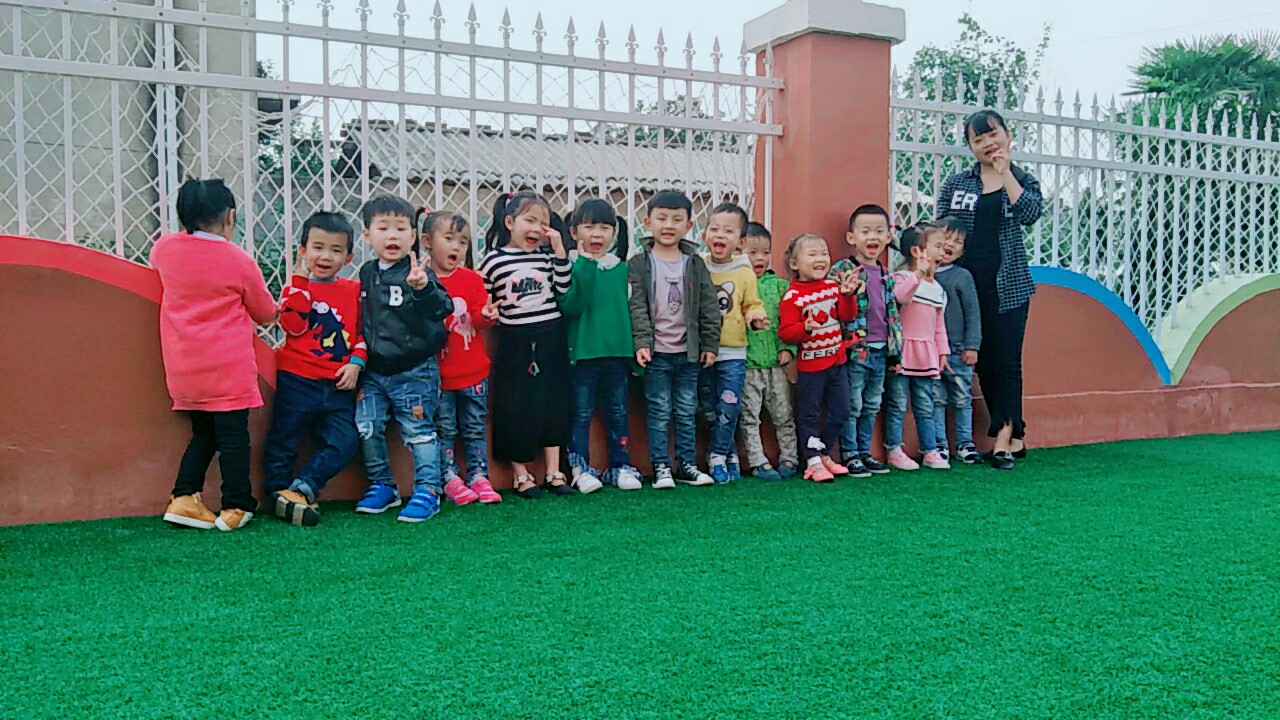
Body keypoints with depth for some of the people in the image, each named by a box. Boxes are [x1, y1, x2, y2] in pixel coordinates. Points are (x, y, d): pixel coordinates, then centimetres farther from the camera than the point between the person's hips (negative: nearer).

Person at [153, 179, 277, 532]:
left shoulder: (165, 247, 5)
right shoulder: (240, 261, -4)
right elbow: (266, 314, 7)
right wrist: (274, 314, 30)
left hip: (183, 367, 5)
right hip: (227, 366, -5)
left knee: (203, 431, 17)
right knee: (233, 433, 1)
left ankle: (183, 498, 11)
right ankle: (236, 507, 6)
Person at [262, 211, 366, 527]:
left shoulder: (354, 290, 10)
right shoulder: (297, 287, 2)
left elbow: (363, 330, 11)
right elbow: (294, 326, -15)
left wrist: (356, 362, -4)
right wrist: (301, 281, -15)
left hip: (339, 385, 3)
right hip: (297, 379, -3)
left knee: (344, 441, -5)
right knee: (284, 438, 4)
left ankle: (300, 488, -1)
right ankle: (278, 488, 20)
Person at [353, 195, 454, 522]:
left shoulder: (417, 272, -11)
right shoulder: (366, 273, 8)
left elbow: (442, 308, -25)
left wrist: (423, 286, -43)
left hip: (414, 371, -6)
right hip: (374, 370, 6)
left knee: (418, 430, 0)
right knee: (367, 426, 7)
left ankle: (427, 491, 10)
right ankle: (382, 485, 24)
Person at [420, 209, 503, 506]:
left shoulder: (472, 279, 3)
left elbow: (480, 318, 0)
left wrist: (486, 315, -22)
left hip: (473, 370, 2)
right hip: (438, 372, -2)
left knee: (475, 427, 10)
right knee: (444, 429, 7)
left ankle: (478, 476, 19)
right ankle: (450, 479, 16)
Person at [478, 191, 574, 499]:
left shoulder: (548, 255, 6)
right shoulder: (493, 260, -3)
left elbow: (564, 288, -5)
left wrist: (559, 249, -7)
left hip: (550, 338, 3)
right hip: (515, 342, -3)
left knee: (553, 403, 7)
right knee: (515, 407, 2)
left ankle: (553, 471, 17)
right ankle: (521, 475, 15)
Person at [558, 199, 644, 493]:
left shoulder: (621, 268, 7)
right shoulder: (573, 268, -5)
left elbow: (630, 310, 13)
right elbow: (569, 307, -20)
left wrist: (636, 351, 10)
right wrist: (586, 265, -21)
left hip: (617, 351, 4)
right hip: (583, 352, -4)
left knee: (618, 412, 13)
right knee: (582, 413, 4)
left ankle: (621, 466, 22)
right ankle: (581, 468, 13)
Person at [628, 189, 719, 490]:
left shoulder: (695, 264, 6)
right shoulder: (639, 264, -2)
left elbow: (708, 307, 7)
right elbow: (636, 307, -7)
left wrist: (710, 344, 3)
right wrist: (642, 342, -16)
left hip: (689, 352, 3)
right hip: (657, 352, -3)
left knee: (687, 411, 10)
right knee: (658, 411, 2)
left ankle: (686, 464, 20)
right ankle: (660, 466, 11)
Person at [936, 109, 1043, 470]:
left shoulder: (1023, 180, 6)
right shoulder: (956, 183, 9)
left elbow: (1030, 214, -14)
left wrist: (1005, 172, -14)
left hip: (1008, 284, -2)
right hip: (968, 284, 2)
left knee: (1006, 359, -5)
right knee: (983, 360, 4)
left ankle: (1003, 438, -3)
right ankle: (1014, 438, 16)